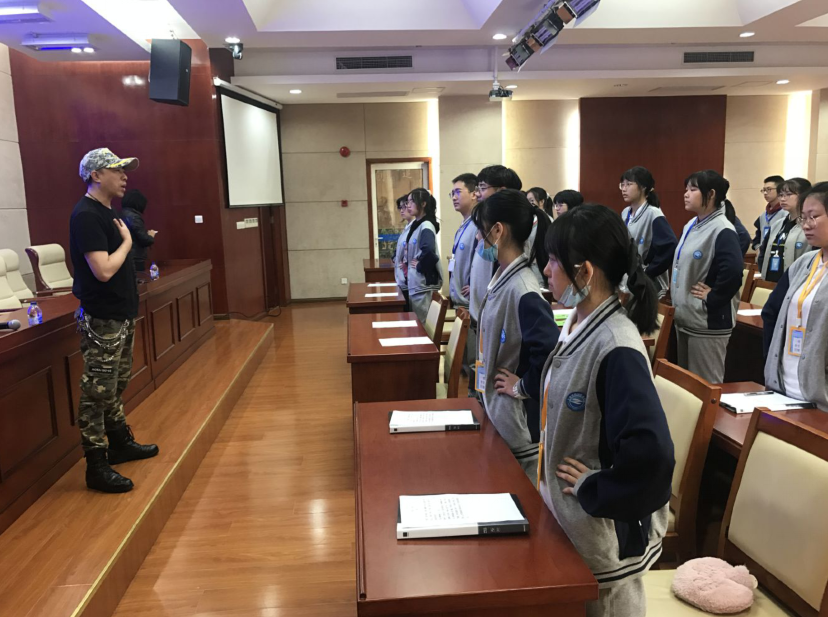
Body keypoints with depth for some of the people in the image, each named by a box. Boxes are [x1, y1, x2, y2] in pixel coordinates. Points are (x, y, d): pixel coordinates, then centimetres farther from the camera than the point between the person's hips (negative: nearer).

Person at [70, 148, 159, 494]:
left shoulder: (107, 212, 13)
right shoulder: (86, 216, -17)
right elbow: (104, 270, -25)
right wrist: (126, 242, -11)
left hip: (121, 314, 10)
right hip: (101, 320, -10)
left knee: (116, 387, 20)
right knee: (97, 393, -4)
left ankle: (120, 443, 34)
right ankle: (96, 467, 4)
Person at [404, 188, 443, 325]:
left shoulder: (426, 226, -16)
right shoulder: (415, 225, 11)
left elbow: (429, 252, -32)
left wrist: (420, 266, -17)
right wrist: (407, 263, 9)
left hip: (422, 283, -9)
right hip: (413, 282, 9)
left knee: (420, 324, -1)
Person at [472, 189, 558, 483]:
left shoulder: (523, 291, -25)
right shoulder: (502, 278, 4)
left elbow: (550, 352, -33)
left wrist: (524, 387, -18)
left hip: (518, 414, -9)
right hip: (496, 406, 9)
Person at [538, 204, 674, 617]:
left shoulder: (616, 349, -27)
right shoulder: (577, 323, 0)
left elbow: (651, 453, -35)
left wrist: (594, 491, -21)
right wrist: (549, 485, 12)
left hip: (602, 529, -8)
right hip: (563, 513, 8)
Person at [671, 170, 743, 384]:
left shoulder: (723, 231, -17)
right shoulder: (690, 226, 11)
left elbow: (733, 271, -31)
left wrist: (711, 299, -18)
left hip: (708, 323, -9)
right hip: (684, 318, 9)